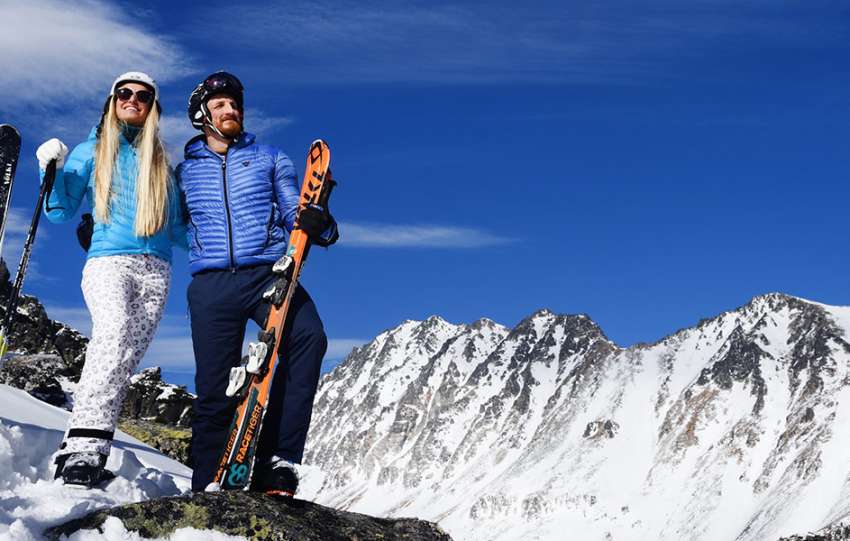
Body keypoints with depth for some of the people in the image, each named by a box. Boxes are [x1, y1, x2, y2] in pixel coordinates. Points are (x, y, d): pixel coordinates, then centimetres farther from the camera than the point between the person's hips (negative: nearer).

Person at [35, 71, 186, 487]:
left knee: (126, 359, -13)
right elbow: (60, 212, 13)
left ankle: (90, 453, -17)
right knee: (113, 333, -30)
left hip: (155, 269, 3)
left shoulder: (163, 163, 23)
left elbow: (177, 230, 24)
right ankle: (82, 447, -38)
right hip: (108, 261, -3)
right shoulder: (90, 152, 19)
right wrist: (52, 171, -2)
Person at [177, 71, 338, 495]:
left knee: (308, 337, -30)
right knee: (215, 391, -5)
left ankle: (275, 460, -30)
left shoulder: (270, 160, 19)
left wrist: (318, 225, -10)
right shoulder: (185, 172, 20)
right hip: (212, 285, 1)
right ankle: (208, 487, 9)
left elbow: (294, 216, 13)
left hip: (269, 274, -1)